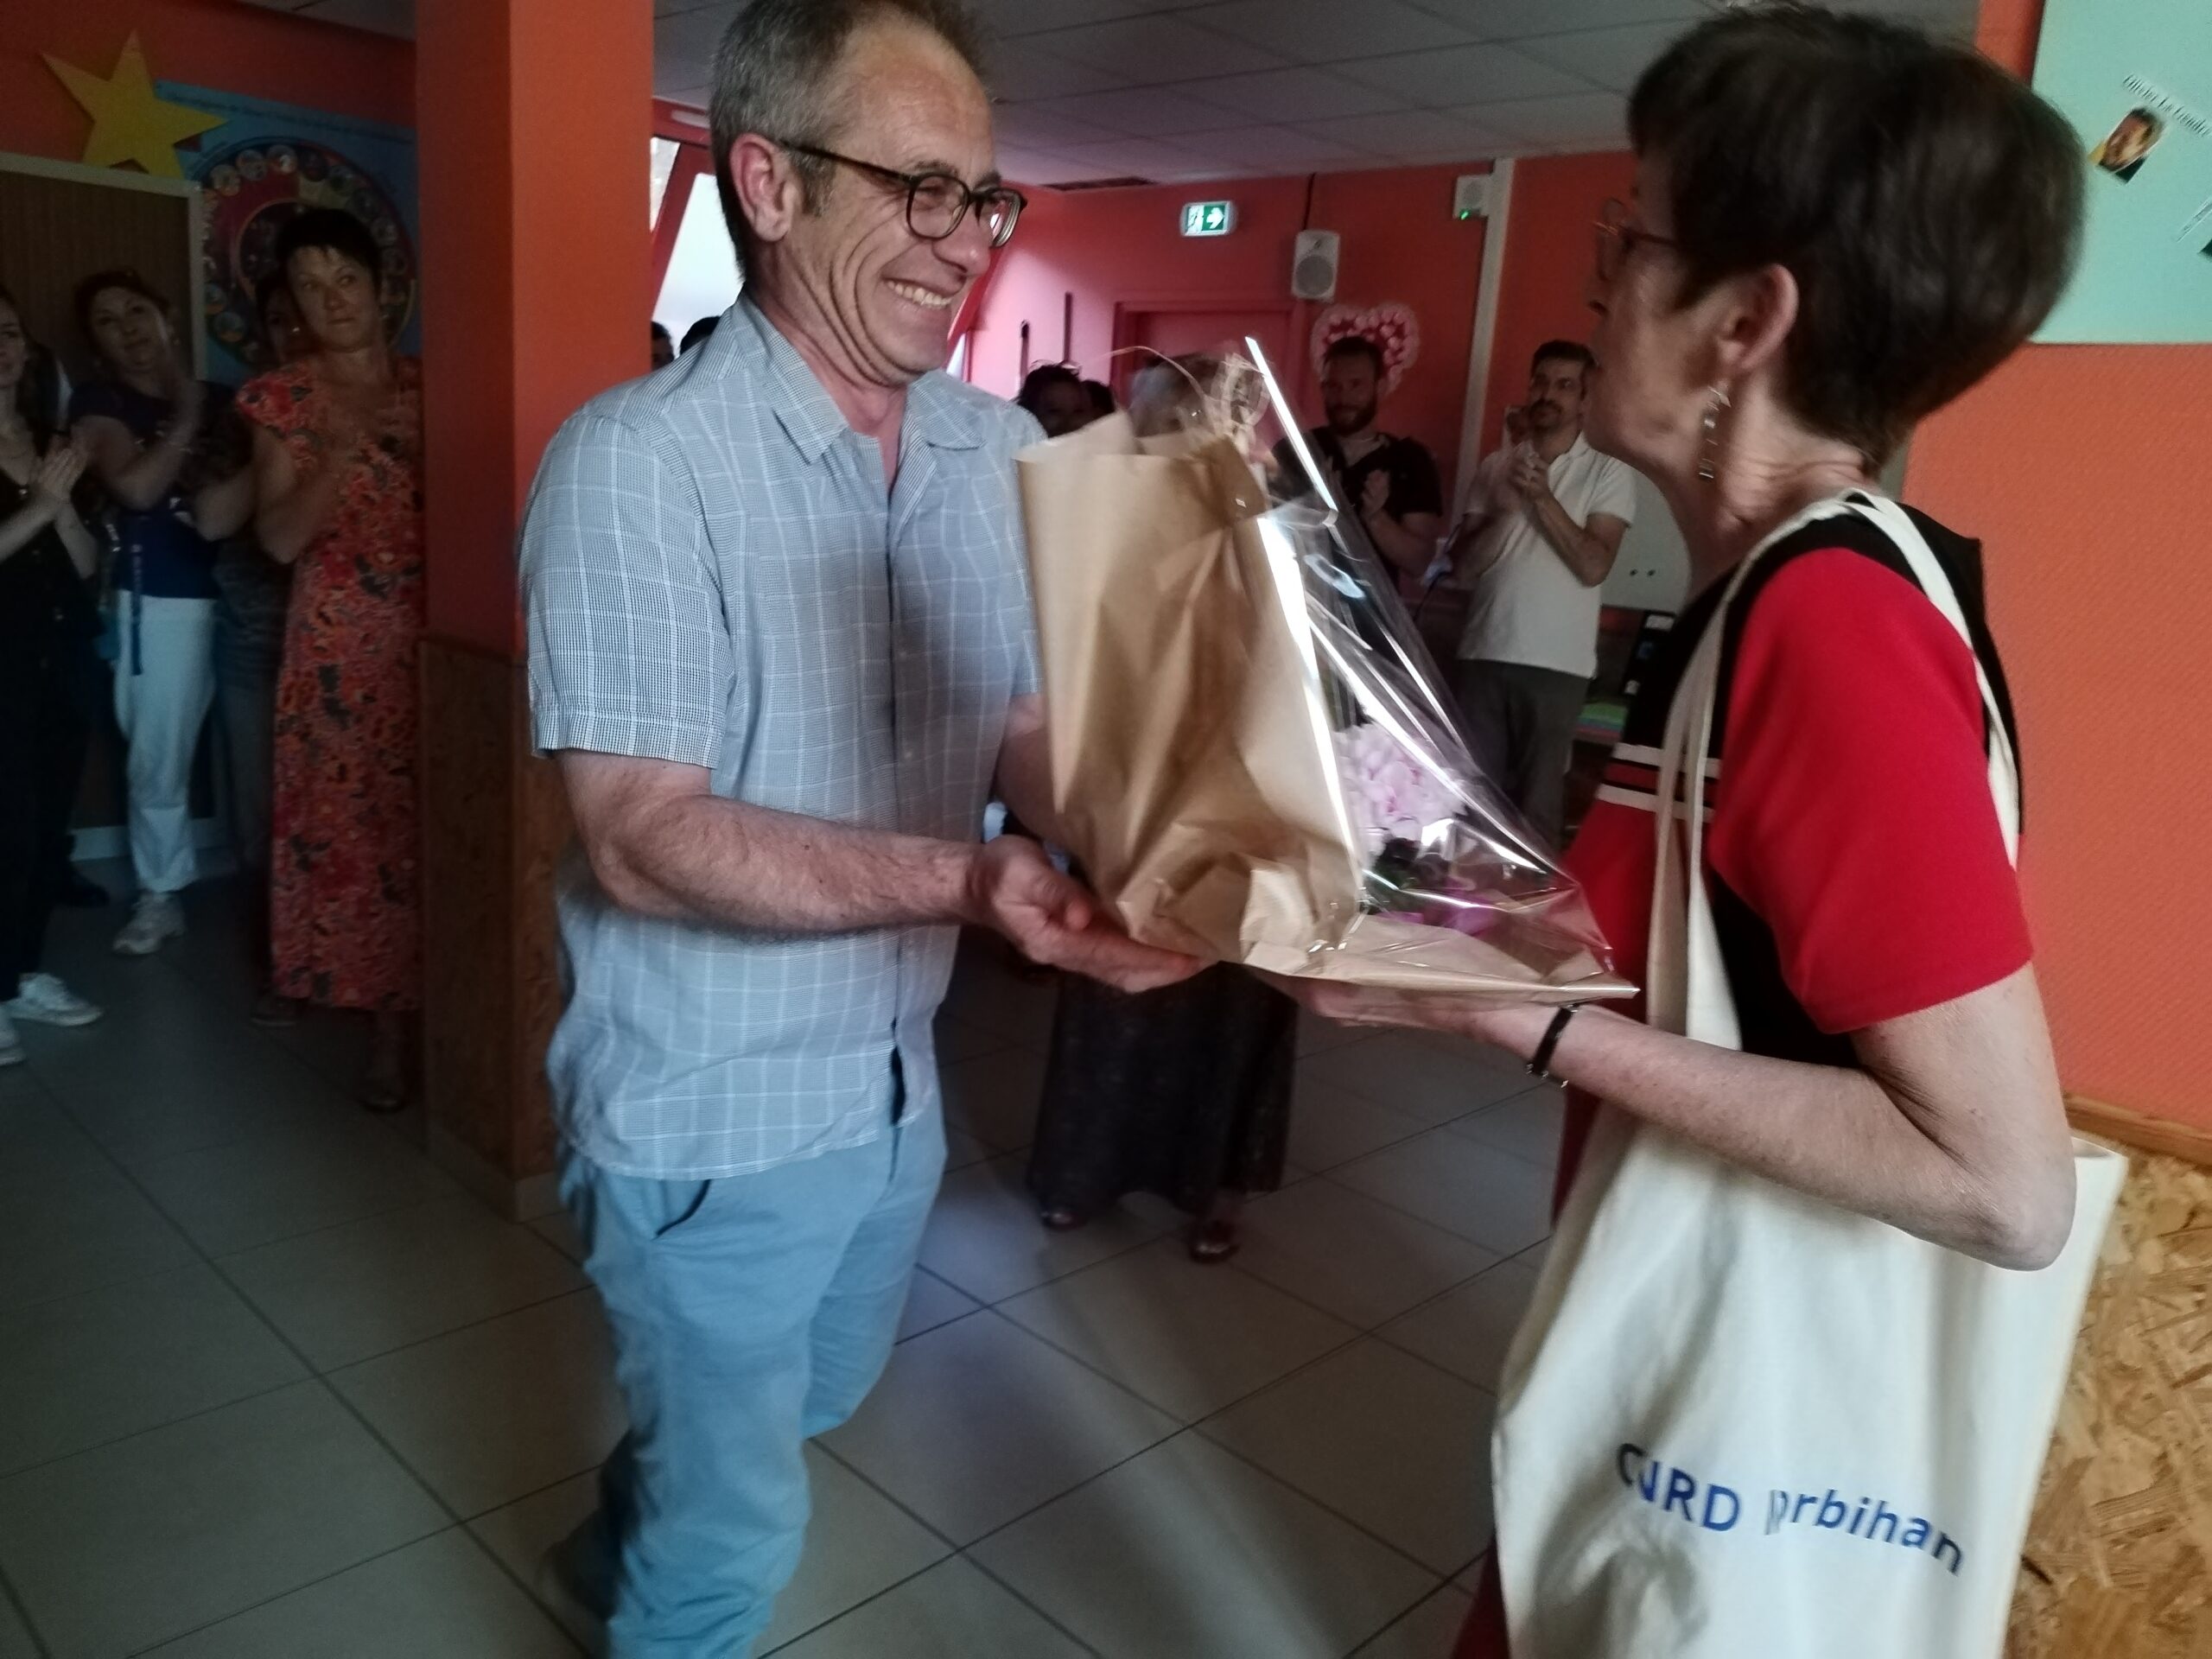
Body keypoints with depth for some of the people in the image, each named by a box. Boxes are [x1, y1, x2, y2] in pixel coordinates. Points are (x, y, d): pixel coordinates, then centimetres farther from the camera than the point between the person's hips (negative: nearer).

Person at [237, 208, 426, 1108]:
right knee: (353, 820, 0)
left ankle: (410, 1011, 12)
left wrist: (418, 450, -11)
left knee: (424, 821, -2)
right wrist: (341, 452, -17)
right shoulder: (281, 399, 3)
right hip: (339, 643, 0)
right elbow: (279, 538, -5)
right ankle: (389, 1020, 11)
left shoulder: (428, 385, 7)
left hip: (428, 635, 1)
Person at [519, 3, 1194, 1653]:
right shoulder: (637, 461, -21)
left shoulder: (1003, 449, -2)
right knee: (739, 1525, 14)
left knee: (811, 1403, 32)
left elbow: (1031, 725, -2)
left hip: (897, 1075, 7)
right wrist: (966, 879, -38)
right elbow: (643, 837, -26)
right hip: (715, 1111, -7)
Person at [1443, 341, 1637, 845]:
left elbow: (1594, 566, -9)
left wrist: (1542, 498, -14)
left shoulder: (1609, 471, 2)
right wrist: (1504, 510, -11)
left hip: (1557, 662, -3)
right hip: (1483, 653, 3)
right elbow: (1462, 565, 4)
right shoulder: (1496, 466, 10)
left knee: (1537, 799, 3)